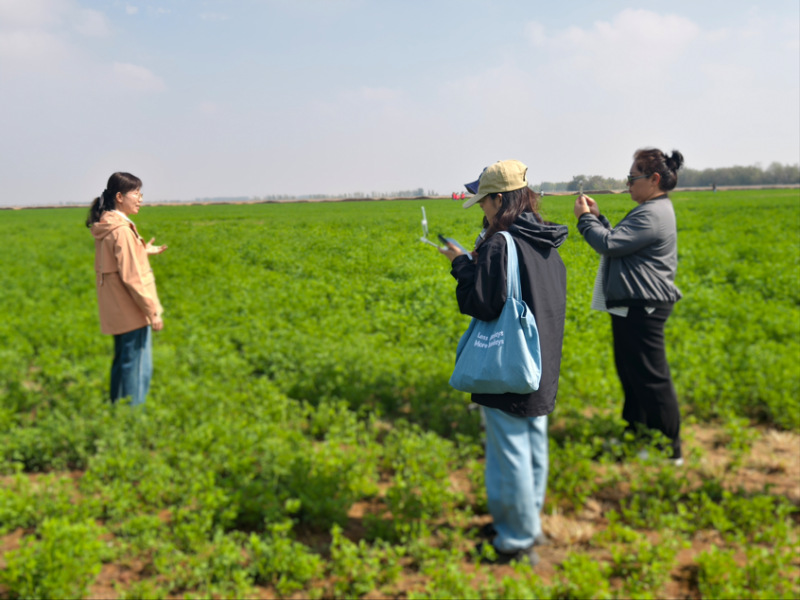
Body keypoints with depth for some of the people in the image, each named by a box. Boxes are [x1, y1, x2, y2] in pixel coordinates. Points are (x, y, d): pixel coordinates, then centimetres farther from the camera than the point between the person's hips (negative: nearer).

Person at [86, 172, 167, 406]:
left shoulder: (105, 227, 9)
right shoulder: (121, 230, -19)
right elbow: (131, 277, -21)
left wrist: (143, 251, 16)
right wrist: (152, 311, -16)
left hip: (117, 311, 10)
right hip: (132, 312, -10)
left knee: (122, 362, 19)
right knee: (138, 368, -2)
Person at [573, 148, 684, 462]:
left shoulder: (653, 215, -20)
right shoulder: (653, 209, 15)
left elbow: (609, 244, -23)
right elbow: (619, 240, 19)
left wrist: (584, 218, -9)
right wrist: (596, 216, 10)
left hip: (643, 308, -11)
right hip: (635, 306, 11)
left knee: (652, 378, -2)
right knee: (631, 373, 21)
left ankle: (670, 449, 10)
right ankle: (636, 432, 35)